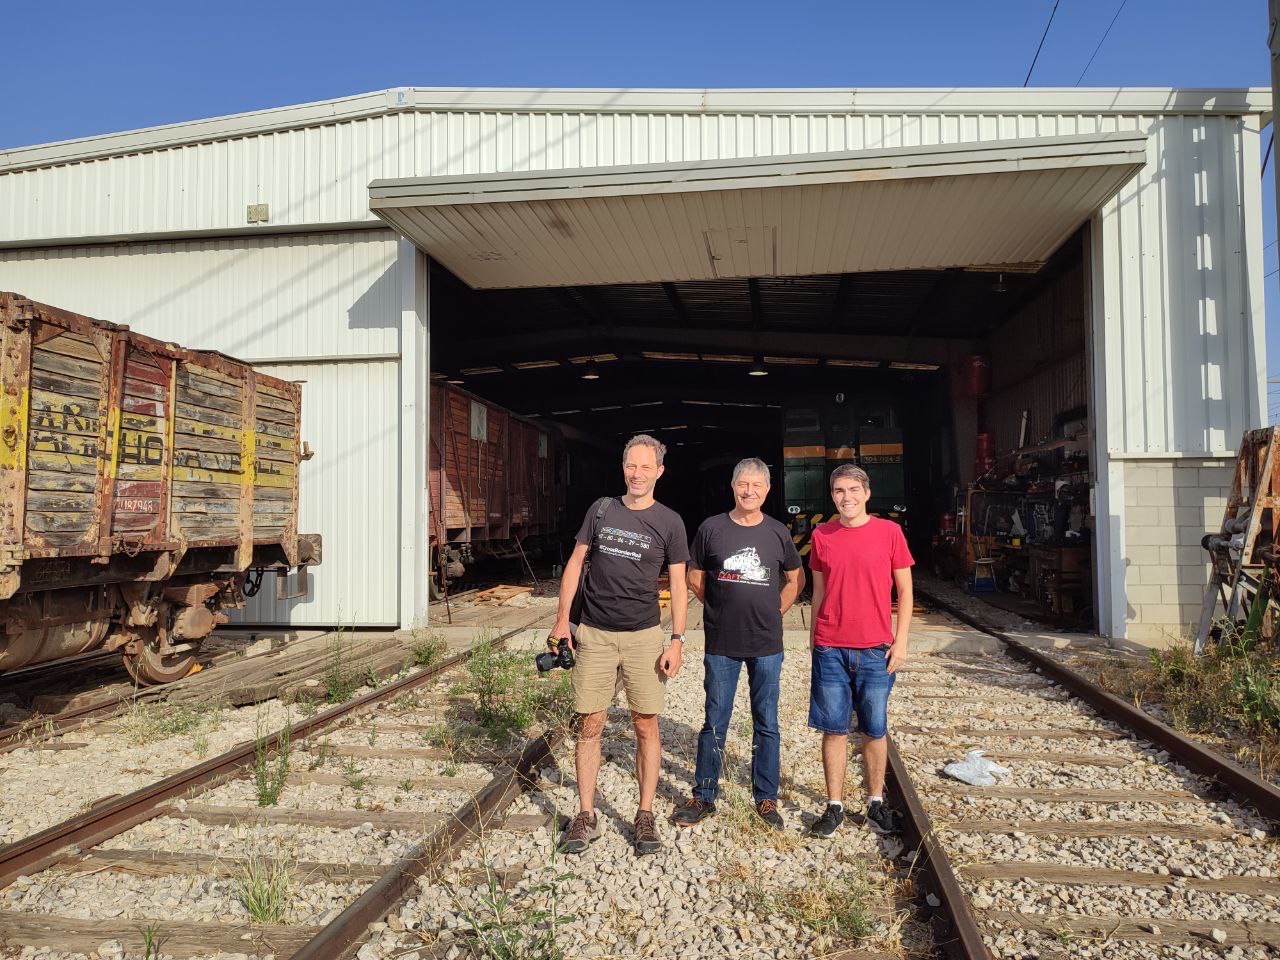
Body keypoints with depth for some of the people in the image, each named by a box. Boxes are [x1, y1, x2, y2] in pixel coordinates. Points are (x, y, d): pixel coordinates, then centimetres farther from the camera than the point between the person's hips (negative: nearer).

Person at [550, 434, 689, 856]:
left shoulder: (669, 522, 0)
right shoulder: (601, 509, 5)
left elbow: (678, 584, 1)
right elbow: (576, 563, 9)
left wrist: (677, 640, -6)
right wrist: (561, 620, 3)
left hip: (644, 635, -1)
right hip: (593, 634, 1)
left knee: (646, 727, 4)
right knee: (590, 725, 4)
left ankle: (645, 816, 18)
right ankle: (585, 817, 15)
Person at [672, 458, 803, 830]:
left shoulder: (778, 533, 2)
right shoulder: (711, 528, -3)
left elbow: (795, 579, 15)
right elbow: (695, 579, 7)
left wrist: (774, 612, 6)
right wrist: (723, 609, 5)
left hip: (767, 645, 1)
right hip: (721, 645, -1)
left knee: (766, 723, 10)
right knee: (715, 723, 7)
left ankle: (766, 798, 23)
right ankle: (704, 796, 20)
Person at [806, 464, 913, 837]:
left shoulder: (889, 532, -2)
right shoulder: (821, 536, 4)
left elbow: (904, 590, 2)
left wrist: (901, 640, -4)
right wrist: (813, 640, 10)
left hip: (876, 649, -1)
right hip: (830, 649, 1)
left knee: (875, 730, 9)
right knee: (833, 729, 7)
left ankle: (876, 803, 25)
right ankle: (834, 806, 18)